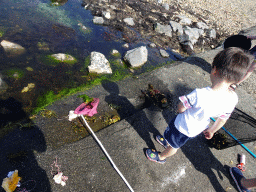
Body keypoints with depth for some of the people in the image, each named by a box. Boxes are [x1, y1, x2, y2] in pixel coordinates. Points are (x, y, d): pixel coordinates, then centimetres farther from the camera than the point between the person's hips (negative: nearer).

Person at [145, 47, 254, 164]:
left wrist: (181, 111, -2)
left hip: (183, 127, -5)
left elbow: (180, 108, -26)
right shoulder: (233, 98, -19)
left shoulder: (200, 95, -42)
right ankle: (168, 142, 63)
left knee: (174, 145, 25)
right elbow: (222, 119, -3)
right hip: (198, 129, 5)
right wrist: (211, 131, 15)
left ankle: (161, 157, 52)